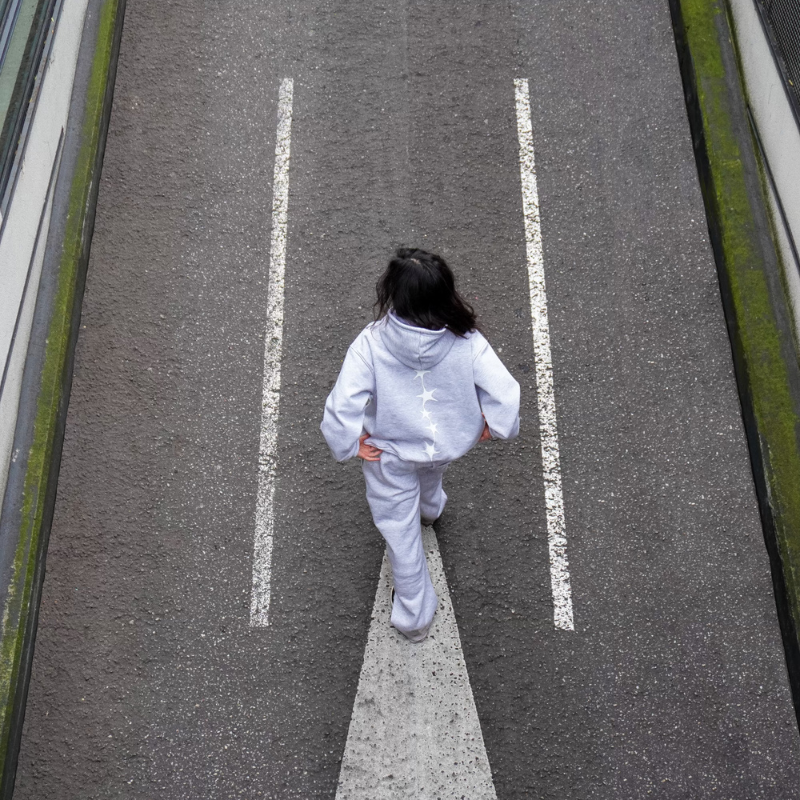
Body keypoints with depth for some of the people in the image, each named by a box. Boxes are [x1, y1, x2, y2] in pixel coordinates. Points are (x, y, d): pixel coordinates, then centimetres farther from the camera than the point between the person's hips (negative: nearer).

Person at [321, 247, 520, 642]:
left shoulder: (372, 343, -32)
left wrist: (351, 444, -13)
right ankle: (430, 509, 76)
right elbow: (504, 392, -25)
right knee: (431, 471, 41)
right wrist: (493, 424, -3)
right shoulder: (465, 342, -27)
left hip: (390, 453, -2)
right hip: (448, 443, 3)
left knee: (400, 531, 20)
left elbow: (341, 405, -33)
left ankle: (414, 616, 39)